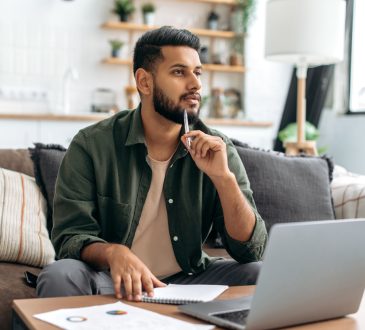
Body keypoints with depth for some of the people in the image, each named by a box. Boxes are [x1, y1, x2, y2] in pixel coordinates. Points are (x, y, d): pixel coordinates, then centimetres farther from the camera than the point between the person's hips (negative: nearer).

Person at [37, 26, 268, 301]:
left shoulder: (217, 149, -5)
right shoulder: (92, 145, -11)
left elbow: (252, 251, -10)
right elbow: (71, 236, -13)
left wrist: (223, 177, -25)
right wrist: (113, 253, -36)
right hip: (115, 283, -1)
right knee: (59, 276, -31)